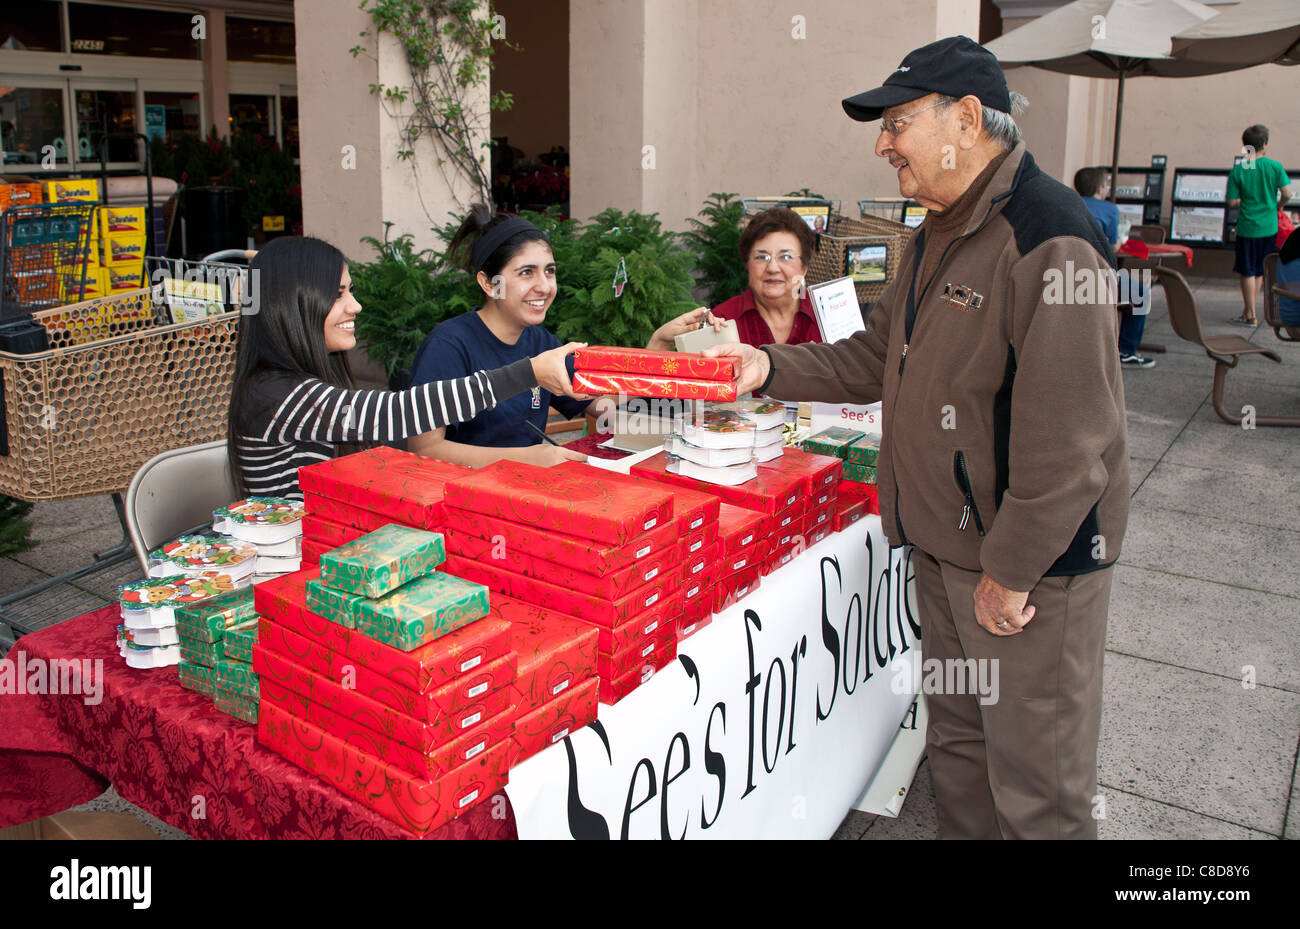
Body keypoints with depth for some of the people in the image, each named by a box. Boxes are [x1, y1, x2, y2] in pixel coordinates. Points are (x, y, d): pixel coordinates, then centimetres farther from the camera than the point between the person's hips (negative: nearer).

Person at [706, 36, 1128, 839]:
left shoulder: (1049, 238, -22)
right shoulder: (937, 237, 11)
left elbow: (1067, 437, -24)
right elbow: (876, 358, 16)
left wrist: (1012, 570, -19)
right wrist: (771, 368, 3)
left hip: (1032, 561, -9)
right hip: (945, 540, 9)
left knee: (1035, 778, 6)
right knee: (957, 739, 23)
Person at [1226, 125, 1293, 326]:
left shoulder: (1237, 170, -9)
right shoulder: (1275, 166, -6)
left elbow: (1232, 201, -8)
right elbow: (1287, 194, -8)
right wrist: (1277, 205, 14)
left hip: (1247, 227, -2)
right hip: (1269, 227, 2)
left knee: (1248, 272, 5)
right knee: (1258, 271, 14)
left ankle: (1251, 316, 5)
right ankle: (1247, 311, 20)